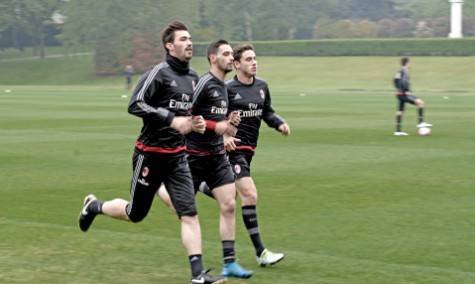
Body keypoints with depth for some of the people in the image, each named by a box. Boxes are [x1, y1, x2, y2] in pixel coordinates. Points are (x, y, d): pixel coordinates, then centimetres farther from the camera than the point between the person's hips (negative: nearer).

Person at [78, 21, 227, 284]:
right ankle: (94, 206, 37)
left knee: (189, 214, -7)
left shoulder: (193, 77, 10)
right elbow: (135, 105, -23)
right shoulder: (159, 73, -14)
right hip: (150, 155, -6)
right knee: (136, 213, 9)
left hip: (177, 156, 6)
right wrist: (172, 120, -26)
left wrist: (196, 123, 5)